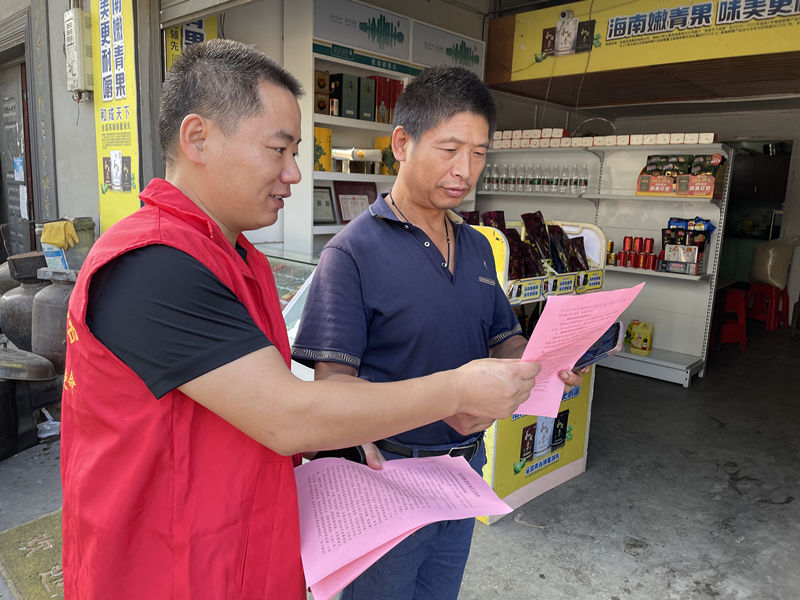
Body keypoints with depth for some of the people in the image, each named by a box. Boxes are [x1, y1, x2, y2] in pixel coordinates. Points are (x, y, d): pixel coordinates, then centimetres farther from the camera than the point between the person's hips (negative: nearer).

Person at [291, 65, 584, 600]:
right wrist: (439, 400, -34)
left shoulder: (477, 247, 6)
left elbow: (503, 338, 12)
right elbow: (332, 379, -21)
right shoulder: (354, 251, -17)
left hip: (465, 466, 7)